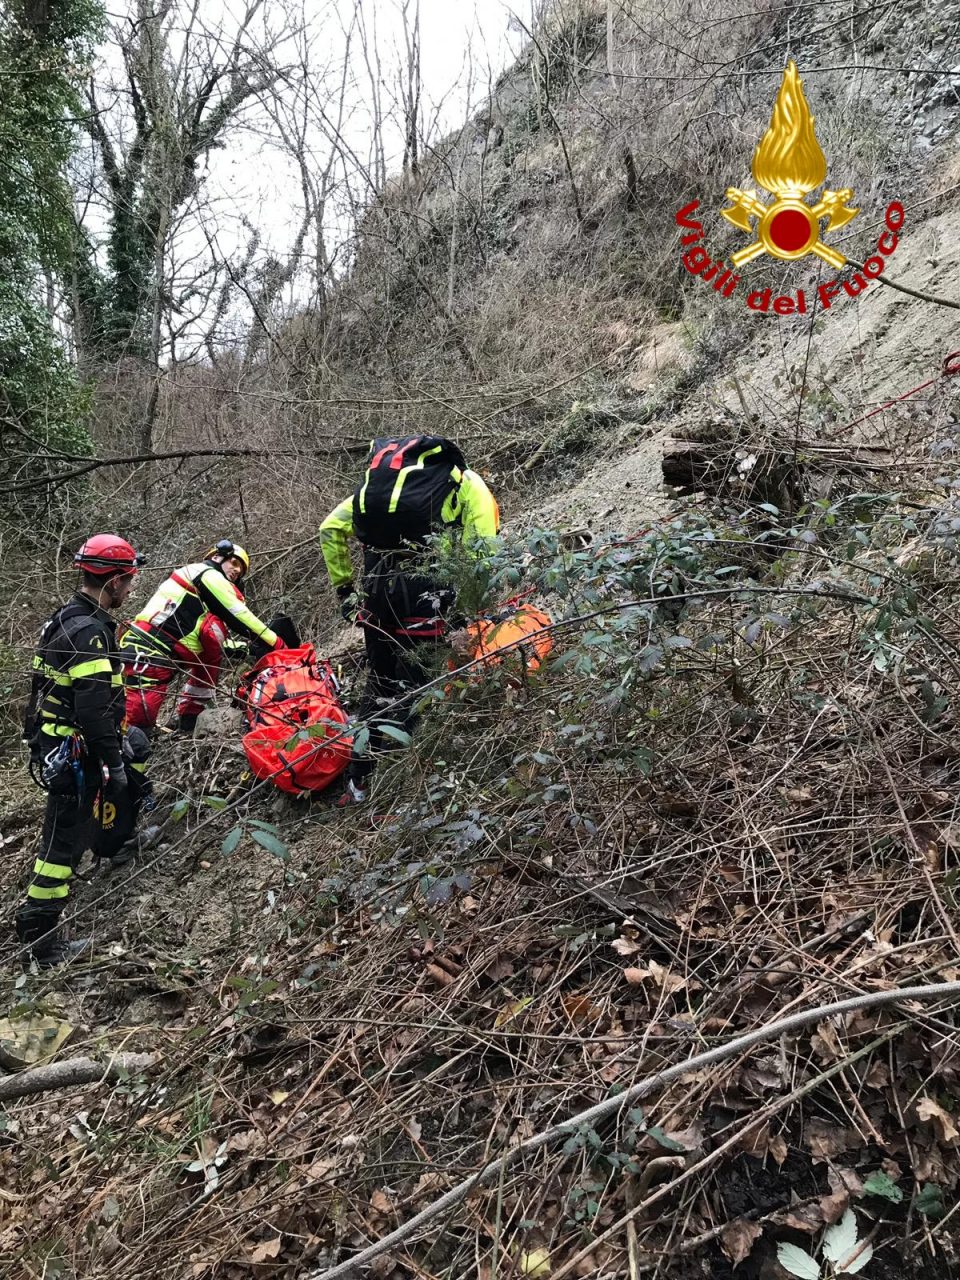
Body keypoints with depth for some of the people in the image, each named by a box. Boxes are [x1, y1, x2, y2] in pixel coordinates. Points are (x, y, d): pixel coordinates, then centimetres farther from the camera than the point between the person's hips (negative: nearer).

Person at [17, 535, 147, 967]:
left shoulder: (65, 619, 8)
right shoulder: (88, 631, -24)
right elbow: (94, 709, -28)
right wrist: (113, 761, -19)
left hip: (53, 739, 10)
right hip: (73, 753, -10)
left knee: (135, 747, 28)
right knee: (66, 839, -2)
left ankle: (112, 841, 37)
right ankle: (39, 939, 7)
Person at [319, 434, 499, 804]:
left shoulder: (378, 478, 27)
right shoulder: (468, 483, 14)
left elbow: (331, 529, 17)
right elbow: (480, 551, -3)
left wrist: (343, 588, 21)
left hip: (376, 581, 5)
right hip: (424, 586, -5)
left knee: (378, 682, 20)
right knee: (410, 686, 4)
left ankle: (358, 784, 27)